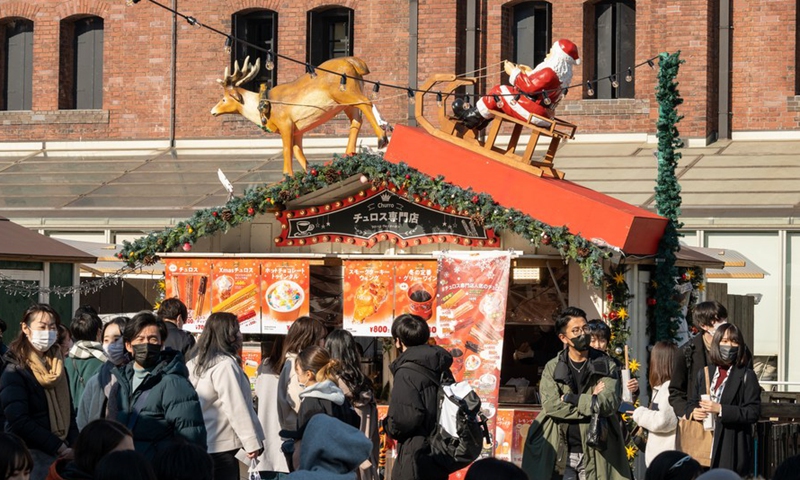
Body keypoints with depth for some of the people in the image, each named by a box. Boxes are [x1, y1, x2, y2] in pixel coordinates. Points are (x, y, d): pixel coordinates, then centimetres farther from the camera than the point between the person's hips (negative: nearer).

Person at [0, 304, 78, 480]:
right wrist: (60, 448, -18)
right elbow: (20, 422, -17)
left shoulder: (58, 366, 12)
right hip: (32, 456, -6)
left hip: (63, 453, 6)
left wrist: (74, 446, -1)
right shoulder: (14, 372, -9)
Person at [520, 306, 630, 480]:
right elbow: (551, 405, -9)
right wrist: (591, 403, -10)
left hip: (595, 454, -1)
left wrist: (571, 398, -10)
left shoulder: (606, 366, 5)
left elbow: (610, 403, -10)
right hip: (559, 451, 1)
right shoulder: (552, 368, 6)